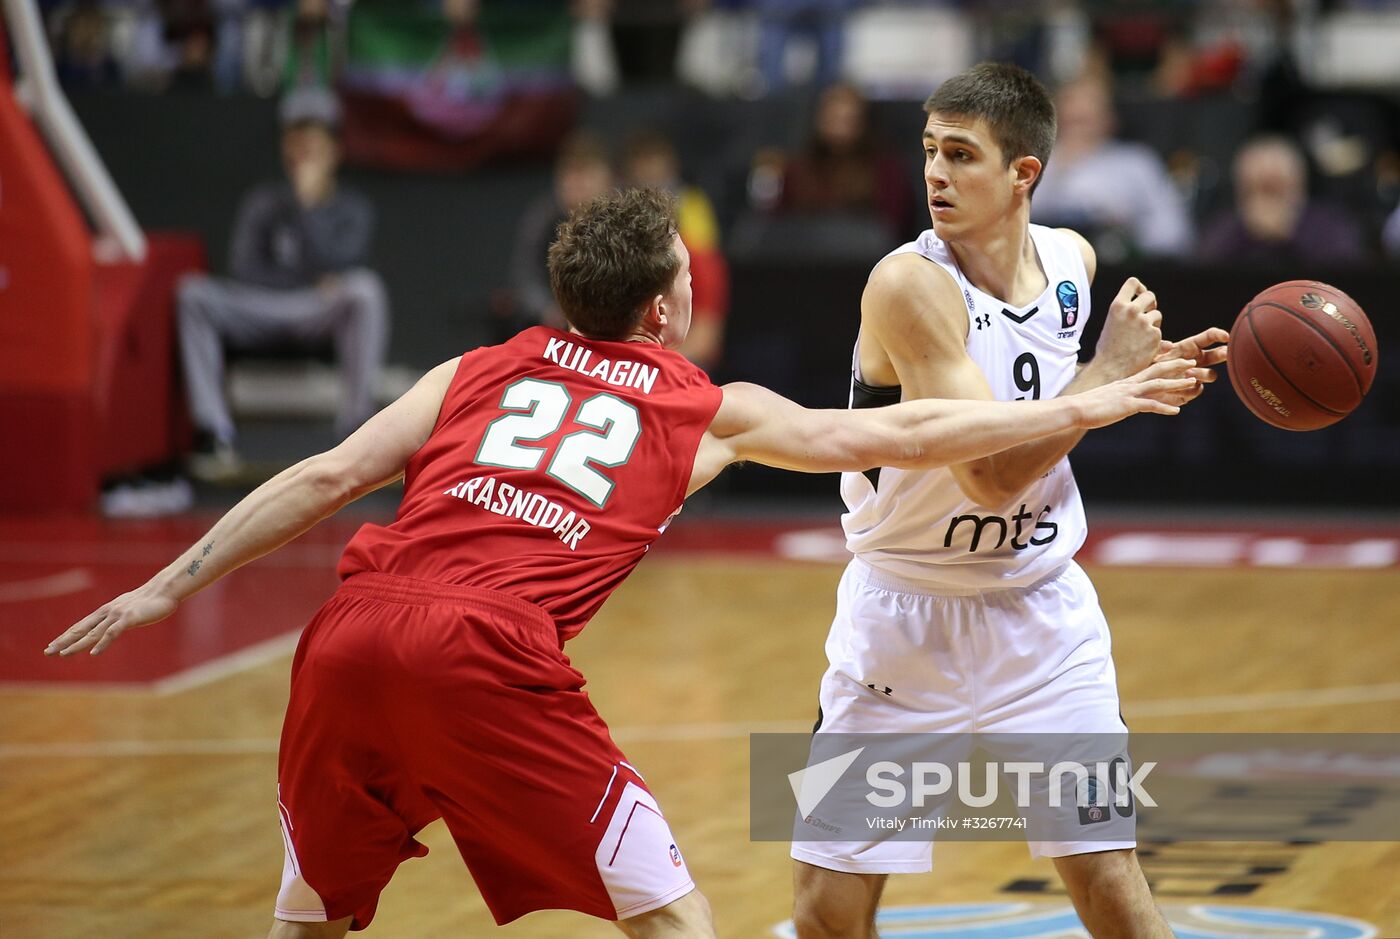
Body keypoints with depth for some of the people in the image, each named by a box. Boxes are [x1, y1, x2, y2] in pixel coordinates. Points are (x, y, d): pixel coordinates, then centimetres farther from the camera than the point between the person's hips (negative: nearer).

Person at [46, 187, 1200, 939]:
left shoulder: (480, 373, 24)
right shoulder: (710, 412, 19)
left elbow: (324, 479, 16)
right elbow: (900, 436, 21)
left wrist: (171, 587, 20)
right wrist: (1089, 407, 29)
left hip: (351, 640, 4)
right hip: (488, 656, -4)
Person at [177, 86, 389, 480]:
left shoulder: (352, 208, 8)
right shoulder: (263, 202, 14)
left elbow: (333, 266, -10)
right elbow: (243, 268, 2)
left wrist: (307, 202, -11)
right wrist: (312, 285, -7)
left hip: (321, 317, -2)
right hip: (261, 312, 2)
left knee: (366, 287, -35)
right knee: (192, 291, -25)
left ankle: (357, 429, -34)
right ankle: (214, 435, -29)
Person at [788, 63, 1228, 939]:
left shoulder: (1072, 260, -3)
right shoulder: (908, 283, -22)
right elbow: (992, 473, -28)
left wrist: (1155, 367, 2)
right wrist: (1112, 365, -23)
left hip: (1041, 606, 4)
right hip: (907, 612, -4)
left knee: (1105, 868, 0)